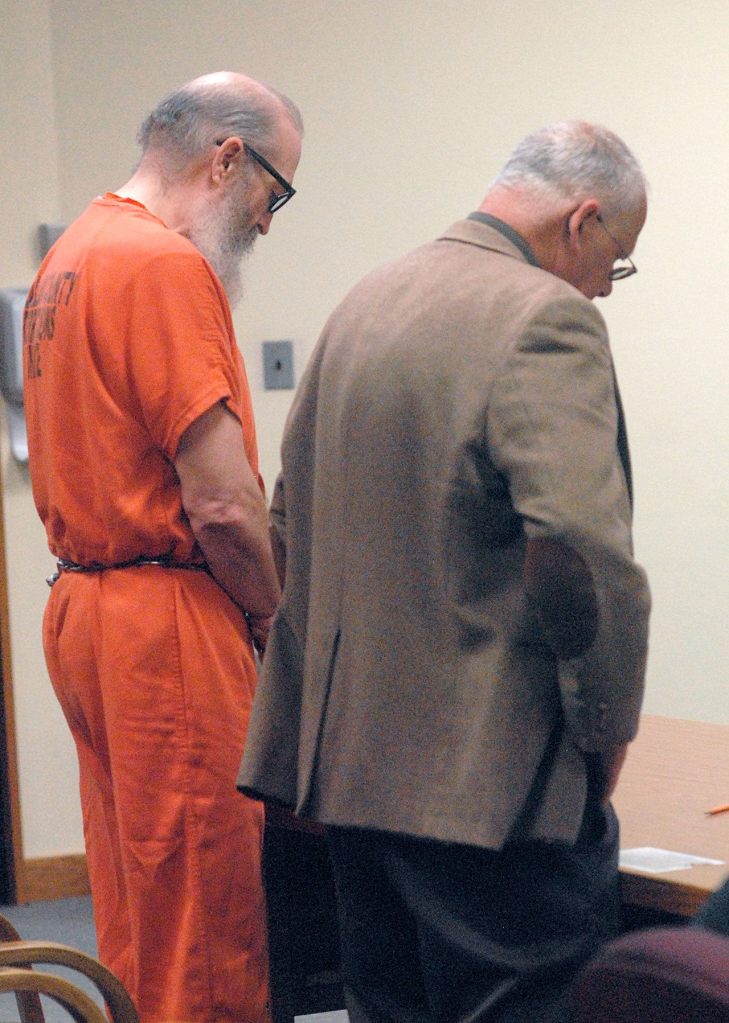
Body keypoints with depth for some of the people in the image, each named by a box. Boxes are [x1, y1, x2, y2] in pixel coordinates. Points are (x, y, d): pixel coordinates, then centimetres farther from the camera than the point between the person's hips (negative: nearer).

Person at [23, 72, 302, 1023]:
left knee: (137, 926, 15)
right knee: (209, 945, -5)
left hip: (83, 610, 10)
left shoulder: (71, 257, 17)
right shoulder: (167, 266, -14)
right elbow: (221, 502, -18)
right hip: (167, 623, -10)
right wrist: (279, 622, -2)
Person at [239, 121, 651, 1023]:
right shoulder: (547, 318, -13)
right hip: (490, 771, -9)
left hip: (350, 752, 9)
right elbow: (582, 551, -24)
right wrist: (607, 727, -11)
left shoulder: (364, 304, 14)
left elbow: (292, 517, 20)